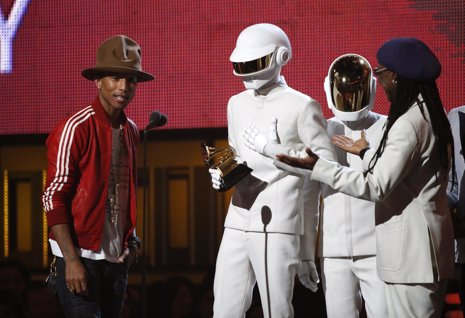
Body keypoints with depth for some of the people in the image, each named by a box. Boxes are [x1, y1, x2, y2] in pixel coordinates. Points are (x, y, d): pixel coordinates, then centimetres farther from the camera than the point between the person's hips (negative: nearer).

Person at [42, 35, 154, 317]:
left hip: (118, 258, 7)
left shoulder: (131, 131, 10)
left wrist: (132, 241, 12)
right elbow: (54, 198, -13)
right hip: (81, 256, -7)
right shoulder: (75, 130, -11)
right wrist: (72, 260, -17)